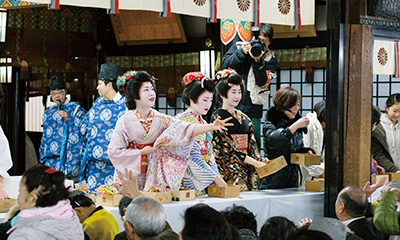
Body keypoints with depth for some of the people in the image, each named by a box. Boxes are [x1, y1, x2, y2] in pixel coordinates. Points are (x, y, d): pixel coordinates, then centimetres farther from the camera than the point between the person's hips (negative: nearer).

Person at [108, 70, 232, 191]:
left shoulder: (160, 119, 0)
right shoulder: (125, 122, -9)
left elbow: (187, 129, -11)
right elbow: (114, 152, -11)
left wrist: (212, 126, -26)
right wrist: (142, 152, -12)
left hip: (151, 176, 3)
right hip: (131, 177, -3)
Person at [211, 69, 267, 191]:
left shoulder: (244, 118, 16)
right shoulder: (217, 116, -5)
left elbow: (251, 146, 15)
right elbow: (227, 148, -14)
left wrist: (261, 162, -5)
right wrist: (256, 163, -18)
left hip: (246, 171, 6)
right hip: (228, 171, -6)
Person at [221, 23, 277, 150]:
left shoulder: (270, 59, 7)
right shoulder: (238, 47, 8)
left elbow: (263, 82, -5)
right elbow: (225, 66, -2)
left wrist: (258, 61, -18)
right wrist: (242, 53, -11)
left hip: (253, 106, 0)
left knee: (254, 140, -2)